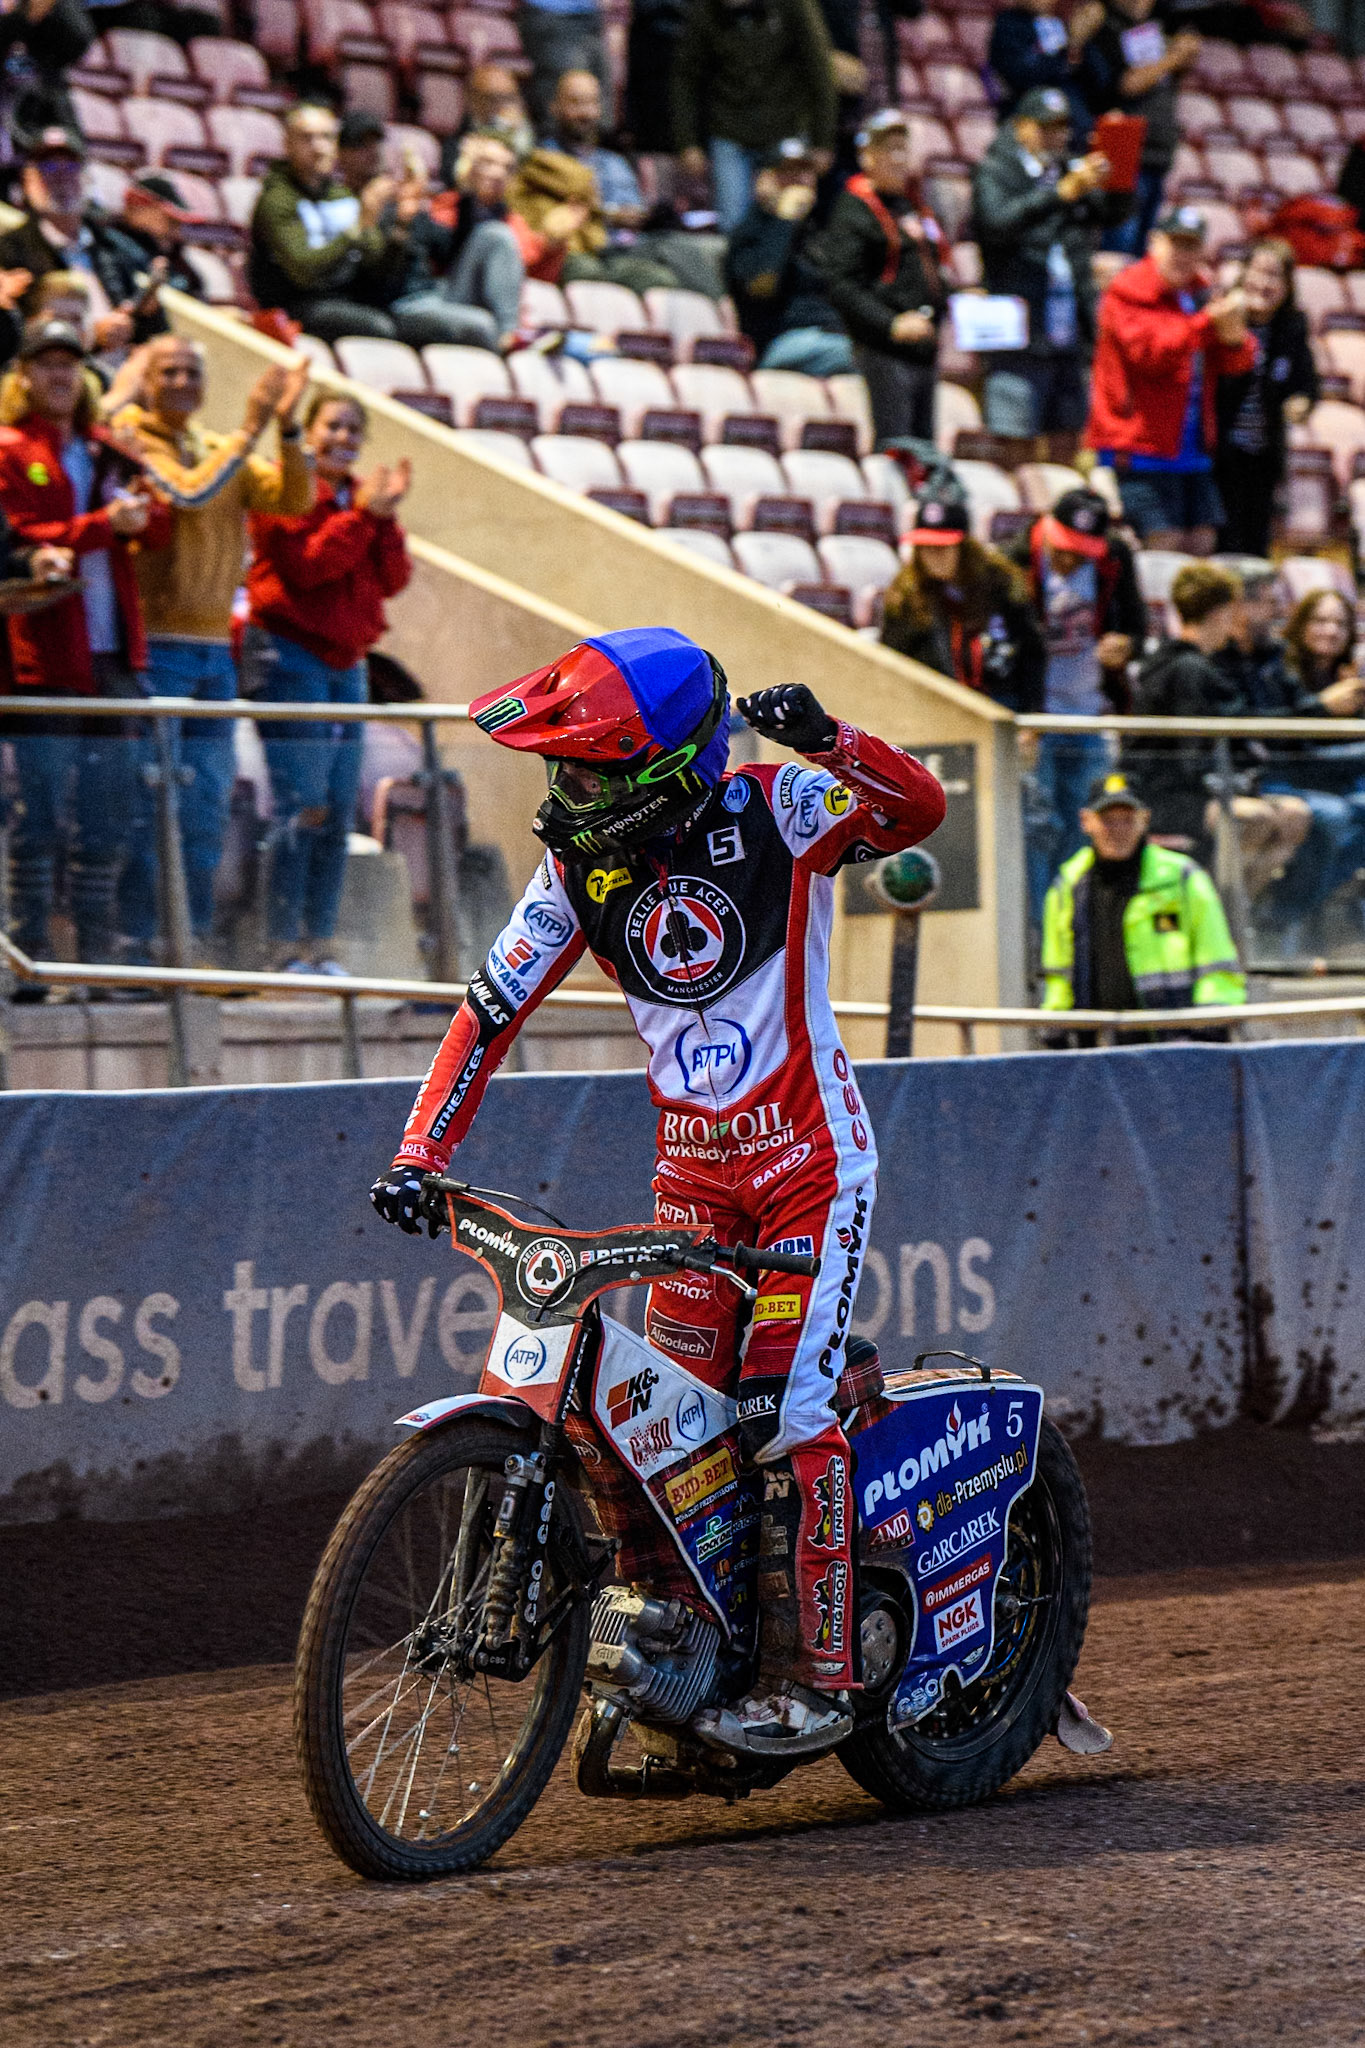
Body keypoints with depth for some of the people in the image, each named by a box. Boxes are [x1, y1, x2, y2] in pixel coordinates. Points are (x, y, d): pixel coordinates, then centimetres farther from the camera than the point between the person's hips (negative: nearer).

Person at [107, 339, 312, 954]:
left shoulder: (221, 448, 16)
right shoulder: (130, 441, -4)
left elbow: (293, 500, 4)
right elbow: (188, 493, -20)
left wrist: (287, 429, -9)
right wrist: (249, 431, -18)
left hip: (213, 646, 7)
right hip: (154, 644, -7)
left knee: (208, 804, 7)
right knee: (147, 803, -8)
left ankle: (192, 942, 13)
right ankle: (137, 941, -4)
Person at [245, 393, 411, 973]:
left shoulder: (359, 497, 17)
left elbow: (394, 579, 7)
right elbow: (304, 566, -18)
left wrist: (386, 517, -6)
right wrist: (361, 516, -19)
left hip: (346, 660, 8)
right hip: (292, 656, -8)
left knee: (338, 814, 6)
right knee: (302, 810, -12)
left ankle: (319, 945, 11)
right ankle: (288, 947, -9)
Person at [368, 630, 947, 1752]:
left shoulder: (773, 814, -12)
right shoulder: (580, 862, 1)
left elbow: (919, 809, -25)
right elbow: (494, 1005, 3)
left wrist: (827, 740, -43)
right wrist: (418, 1153, -6)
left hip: (809, 1156, -5)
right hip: (692, 1166, 5)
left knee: (782, 1414, -14)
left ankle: (814, 1675, -7)